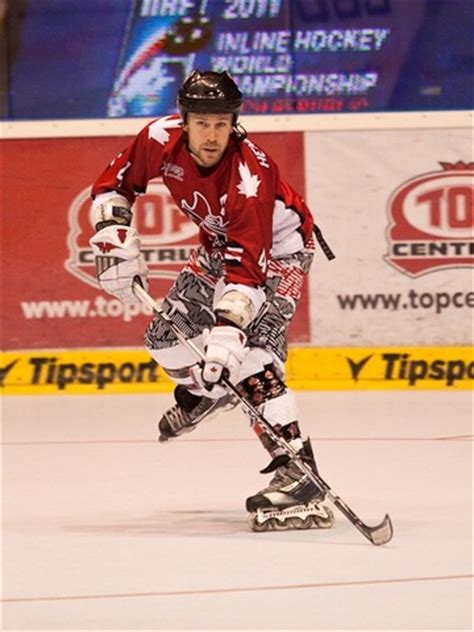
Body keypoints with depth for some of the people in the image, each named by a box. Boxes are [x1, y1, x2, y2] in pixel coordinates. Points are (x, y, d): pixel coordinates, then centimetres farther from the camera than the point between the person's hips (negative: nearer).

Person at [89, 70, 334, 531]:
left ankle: (295, 470, -29)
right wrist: (114, 239, -16)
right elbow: (115, 183, -3)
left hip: (277, 247, -7)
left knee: (250, 354, -25)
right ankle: (204, 392, 43)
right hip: (218, 244, 7)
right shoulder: (162, 139, -22)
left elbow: (247, 266, -43)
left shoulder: (249, 175, -38)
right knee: (166, 336, 9)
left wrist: (227, 331, -53)